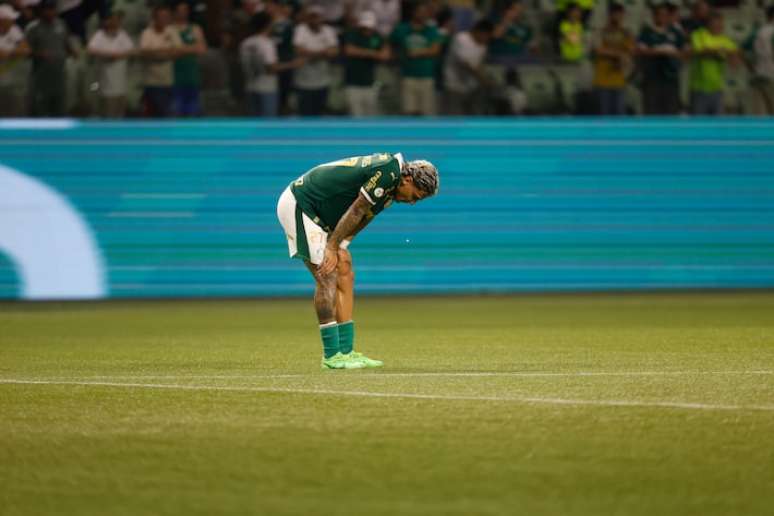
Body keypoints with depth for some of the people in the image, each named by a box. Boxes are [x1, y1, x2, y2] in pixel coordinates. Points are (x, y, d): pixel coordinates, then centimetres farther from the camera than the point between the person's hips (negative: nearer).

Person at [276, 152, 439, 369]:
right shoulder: (388, 171, -23)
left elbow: (360, 220, 5)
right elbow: (355, 212, -22)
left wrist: (334, 248, -5)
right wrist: (332, 248, -18)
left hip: (321, 216, 10)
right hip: (297, 205, -10)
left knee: (345, 275, 5)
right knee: (327, 276, -14)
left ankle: (346, 351, 5)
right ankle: (332, 355, -11)